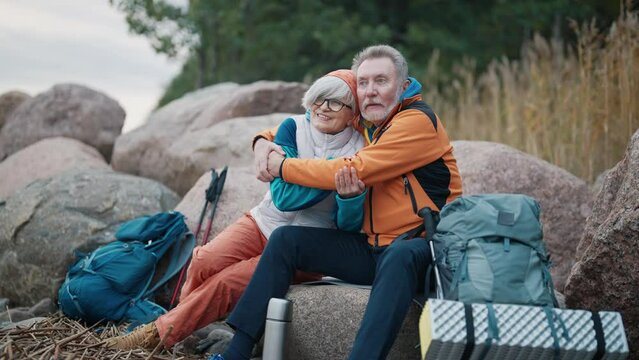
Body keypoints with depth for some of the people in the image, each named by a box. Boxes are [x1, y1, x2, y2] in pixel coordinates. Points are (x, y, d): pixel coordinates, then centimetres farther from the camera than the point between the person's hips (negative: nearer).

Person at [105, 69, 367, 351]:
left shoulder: (358, 151, -12)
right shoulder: (293, 128, -5)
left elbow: (349, 227, -12)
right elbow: (283, 196, -16)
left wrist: (351, 197, -34)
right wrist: (333, 172, -27)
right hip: (264, 224, 3)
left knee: (226, 282, -22)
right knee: (205, 262, -24)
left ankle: (159, 335, -6)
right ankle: (182, 322, 1)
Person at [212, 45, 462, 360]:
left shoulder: (418, 120, -12)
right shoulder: (362, 124, 12)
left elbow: (352, 171, -22)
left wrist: (282, 167, -11)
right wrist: (264, 142, 3)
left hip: (422, 248, -7)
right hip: (373, 248, 8)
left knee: (399, 255, -41)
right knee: (286, 238, -2)